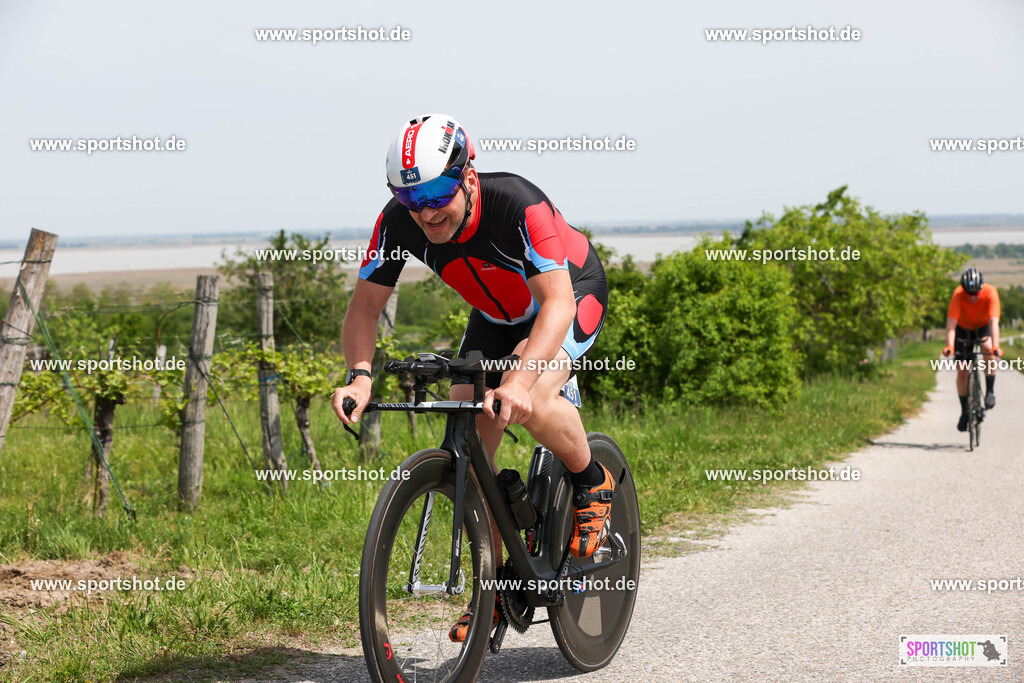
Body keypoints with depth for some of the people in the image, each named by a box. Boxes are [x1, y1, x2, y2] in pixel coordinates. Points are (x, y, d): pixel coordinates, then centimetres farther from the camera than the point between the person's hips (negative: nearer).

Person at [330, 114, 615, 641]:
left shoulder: (519, 205, -39)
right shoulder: (399, 222, -25)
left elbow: (557, 304, -43)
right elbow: (365, 304, -19)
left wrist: (518, 378, -59)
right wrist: (359, 375, -39)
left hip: (573, 292, -5)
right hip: (496, 313, 5)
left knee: (530, 403, -33)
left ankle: (593, 484, -3)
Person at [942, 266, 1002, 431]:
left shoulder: (990, 292, -33)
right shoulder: (958, 294, -32)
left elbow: (994, 321, -41)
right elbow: (951, 323, -39)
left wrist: (995, 346, -54)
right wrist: (949, 346, -54)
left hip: (984, 327, -1)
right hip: (964, 329, 1)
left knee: (988, 349, -33)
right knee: (962, 373, -5)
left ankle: (990, 391, -17)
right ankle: (964, 412, 11)